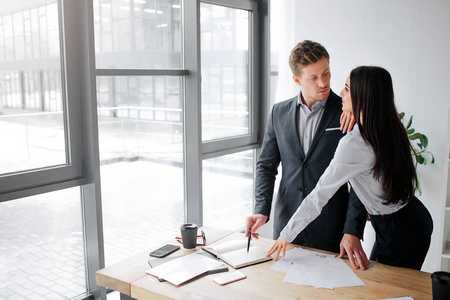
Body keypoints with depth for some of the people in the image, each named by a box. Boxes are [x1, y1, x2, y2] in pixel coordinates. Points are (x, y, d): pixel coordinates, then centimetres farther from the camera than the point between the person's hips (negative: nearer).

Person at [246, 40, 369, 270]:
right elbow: (266, 166, 7)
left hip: (330, 233, -3)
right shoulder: (279, 113, 5)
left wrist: (352, 231, -14)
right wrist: (261, 210, -8)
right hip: (286, 227, 3)